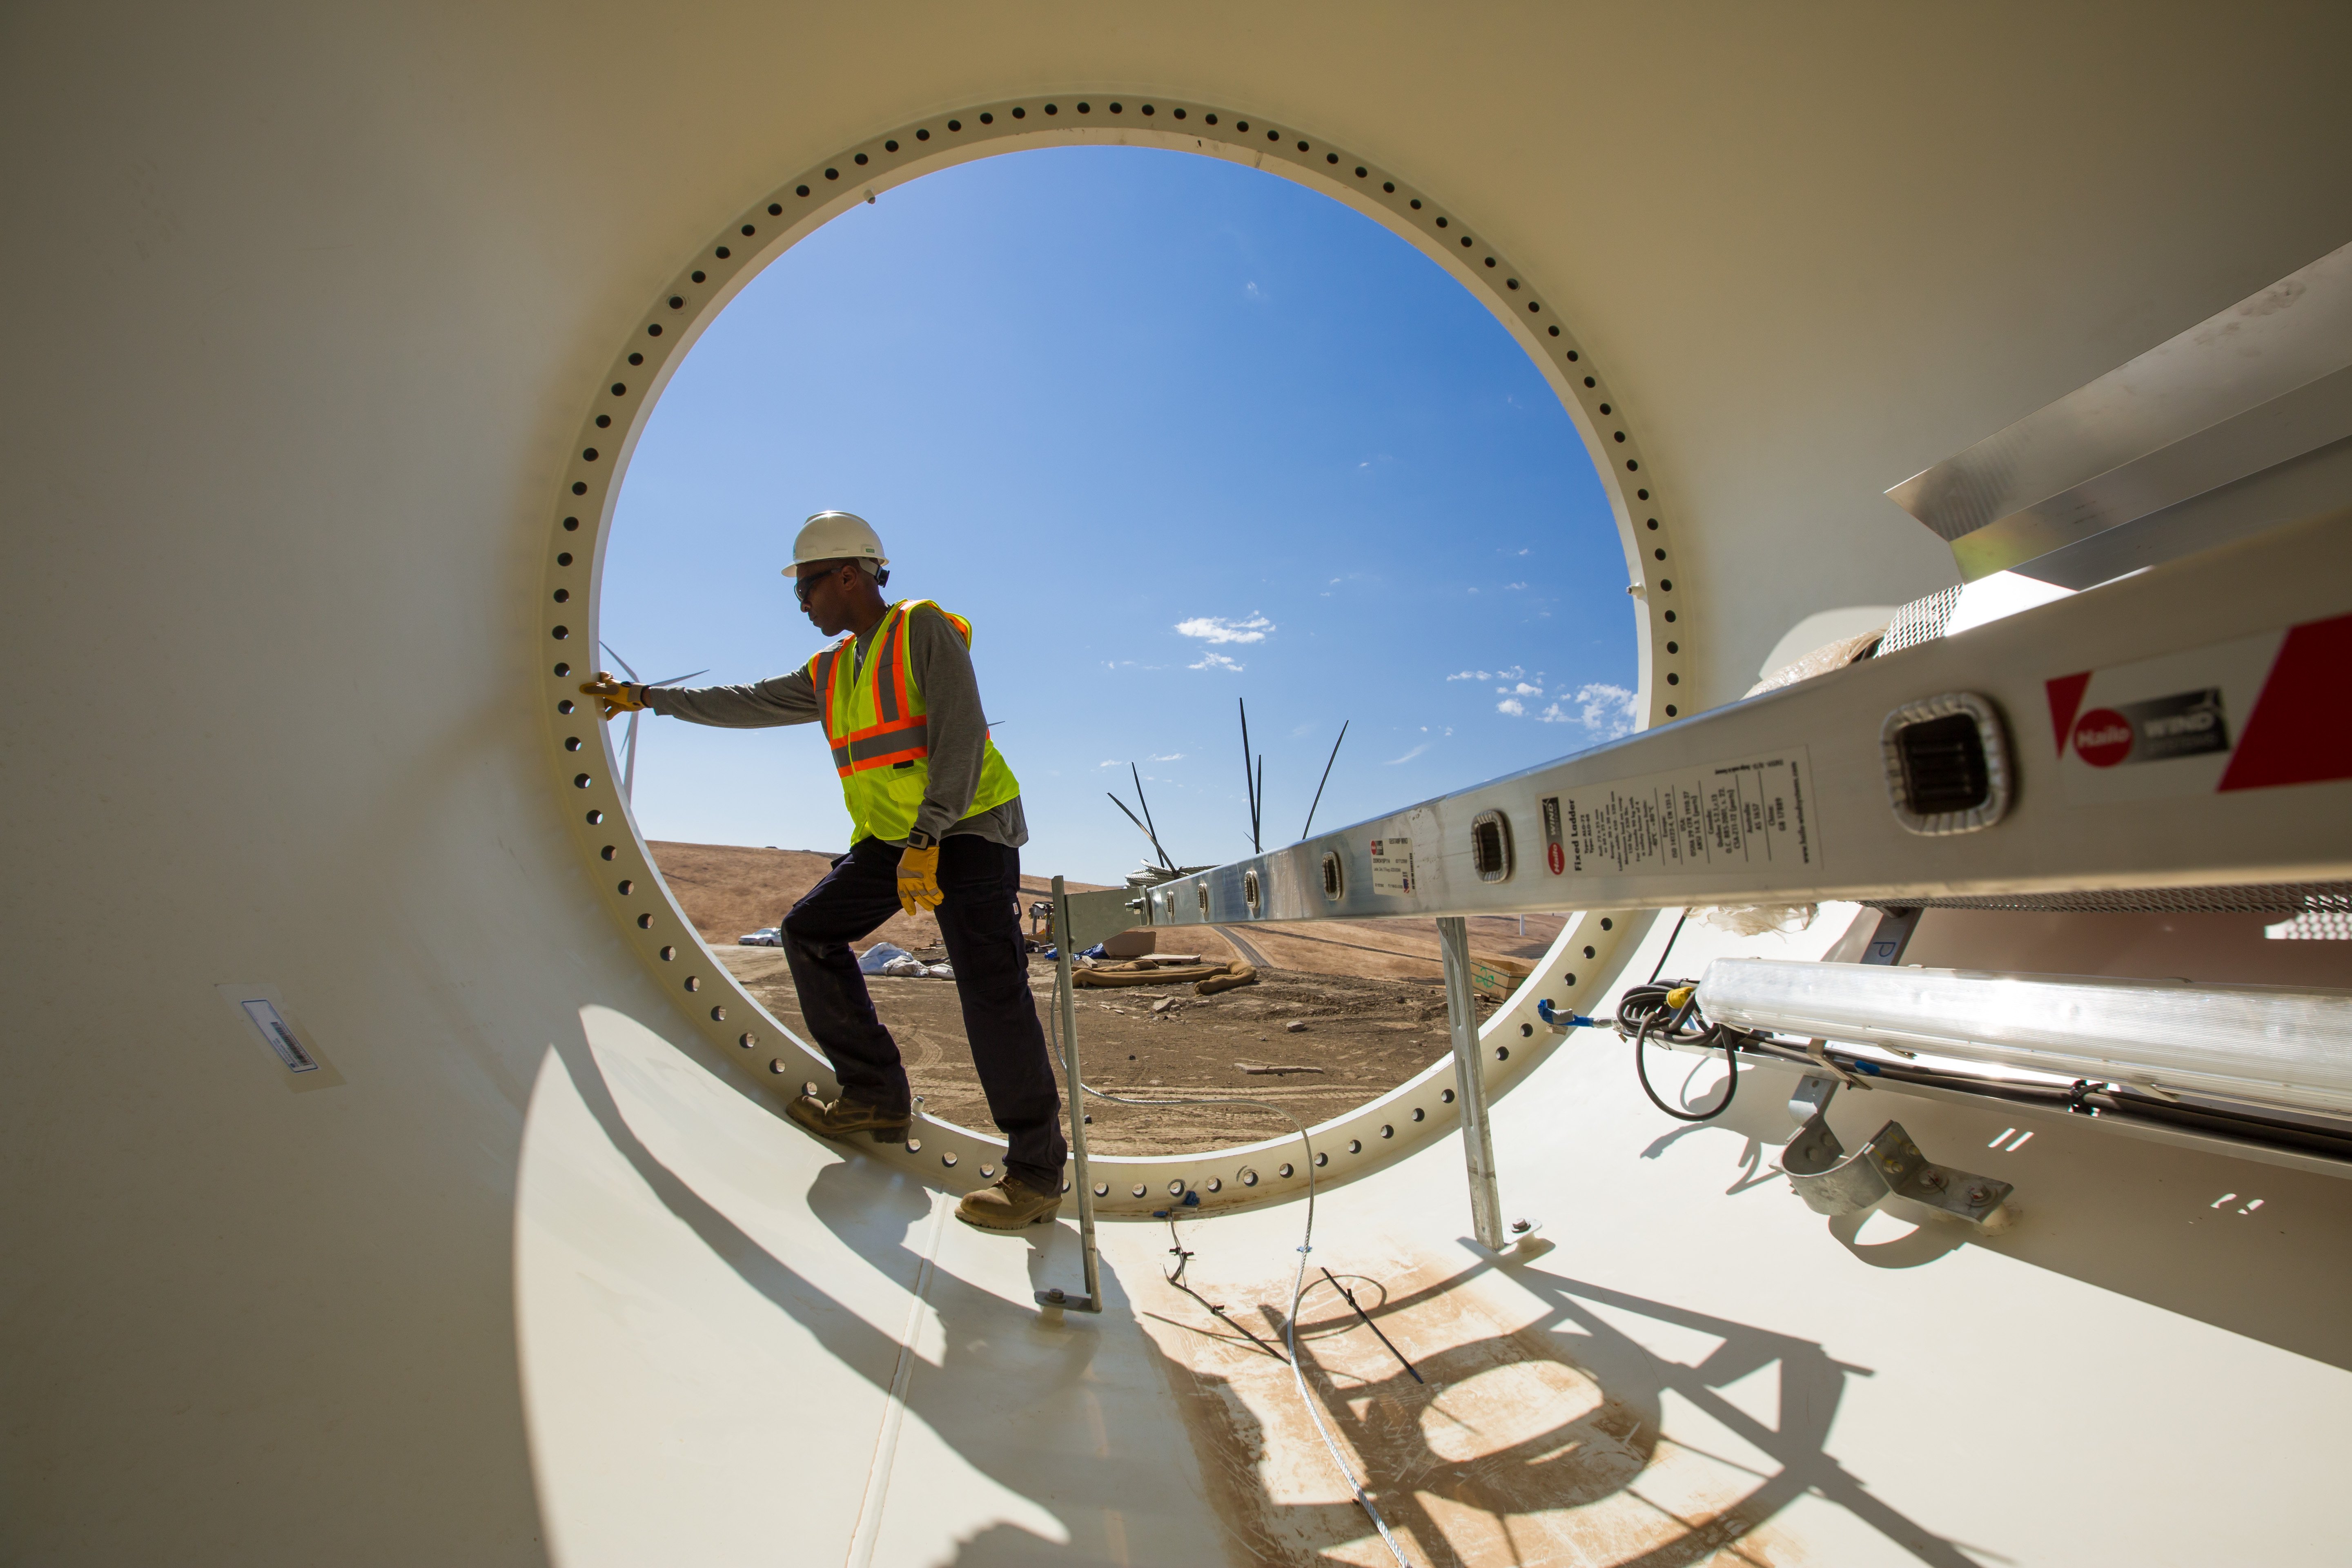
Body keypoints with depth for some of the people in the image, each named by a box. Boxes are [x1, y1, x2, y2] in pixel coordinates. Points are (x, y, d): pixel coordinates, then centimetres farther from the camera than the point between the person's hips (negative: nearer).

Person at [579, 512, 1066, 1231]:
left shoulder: (924, 628, -9)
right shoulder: (831, 672, 15)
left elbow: (961, 734, -20)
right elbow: (749, 704, 25)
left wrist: (927, 839, -26)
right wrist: (645, 698, 27)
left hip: (967, 827, -9)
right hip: (890, 838, 9)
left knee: (989, 985, -20)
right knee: (811, 931, 7)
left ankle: (1036, 1171, -14)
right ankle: (876, 1097, 12)